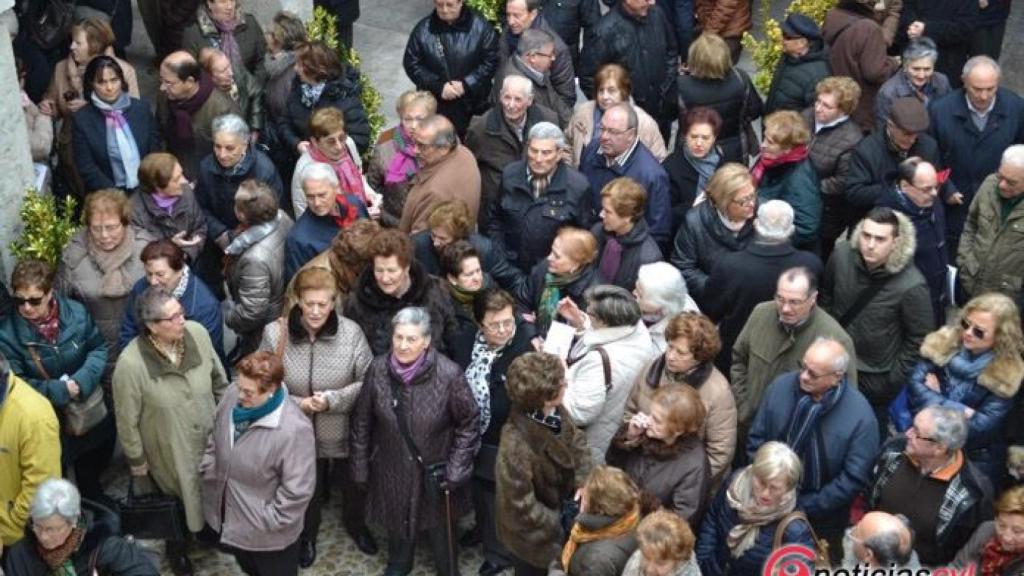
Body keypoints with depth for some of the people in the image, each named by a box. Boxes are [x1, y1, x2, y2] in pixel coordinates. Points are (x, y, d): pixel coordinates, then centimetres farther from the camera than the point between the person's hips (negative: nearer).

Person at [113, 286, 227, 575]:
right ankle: (177, 546, 57)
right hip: (170, 453, -3)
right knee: (178, 500, 25)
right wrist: (138, 468, -8)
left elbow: (219, 380, -2)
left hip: (210, 440, 3)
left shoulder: (197, 333, -21)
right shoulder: (130, 364, -32)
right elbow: (127, 423, -18)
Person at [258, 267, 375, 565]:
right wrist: (296, 404, -24)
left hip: (345, 431, 0)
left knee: (355, 484, 26)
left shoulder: (351, 332, -21)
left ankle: (356, 525, 59)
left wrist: (332, 400, -27)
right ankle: (307, 534, 57)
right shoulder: (275, 333, -19)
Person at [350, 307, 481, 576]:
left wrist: (456, 469, -12)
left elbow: (469, 422, -11)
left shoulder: (448, 374, -24)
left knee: (439, 527, 17)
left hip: (434, 471, -2)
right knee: (397, 522, 24)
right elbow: (362, 420, -3)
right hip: (392, 469, 2)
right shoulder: (378, 369, -16)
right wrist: (360, 465, 2)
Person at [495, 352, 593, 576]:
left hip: (562, 516, 7)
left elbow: (577, 442, 5)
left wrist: (583, 482, -12)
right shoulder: (516, 444, -39)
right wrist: (560, 527, -19)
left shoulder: (556, 413, -14)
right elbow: (520, 507, -31)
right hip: (534, 537, -7)